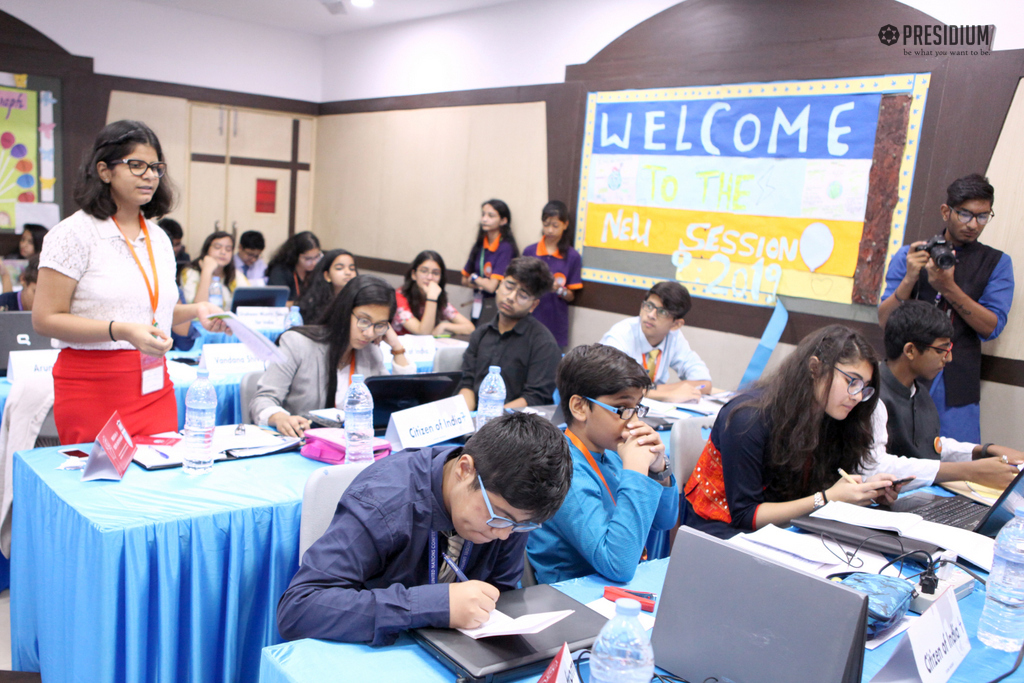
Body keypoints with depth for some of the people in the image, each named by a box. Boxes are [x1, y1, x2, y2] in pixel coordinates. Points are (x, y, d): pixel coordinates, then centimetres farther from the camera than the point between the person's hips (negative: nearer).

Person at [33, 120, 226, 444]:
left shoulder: (158, 238, 14)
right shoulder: (75, 233, -5)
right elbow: (45, 319, -10)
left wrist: (195, 310, 5)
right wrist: (121, 332, -22)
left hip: (155, 389, 5)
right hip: (93, 389, -5)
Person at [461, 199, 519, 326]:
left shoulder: (506, 248, -13)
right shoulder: (479, 245, 7)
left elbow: (492, 286, -16)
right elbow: (464, 280, 15)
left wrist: (474, 278, 3)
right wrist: (482, 283, -5)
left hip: (496, 307, -6)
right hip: (478, 305, 6)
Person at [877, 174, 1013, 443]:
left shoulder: (996, 263, 6)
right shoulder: (909, 256, 7)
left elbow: (991, 328, -5)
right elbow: (884, 320, 0)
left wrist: (949, 288, -18)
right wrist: (910, 278, -16)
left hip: (956, 387, 0)